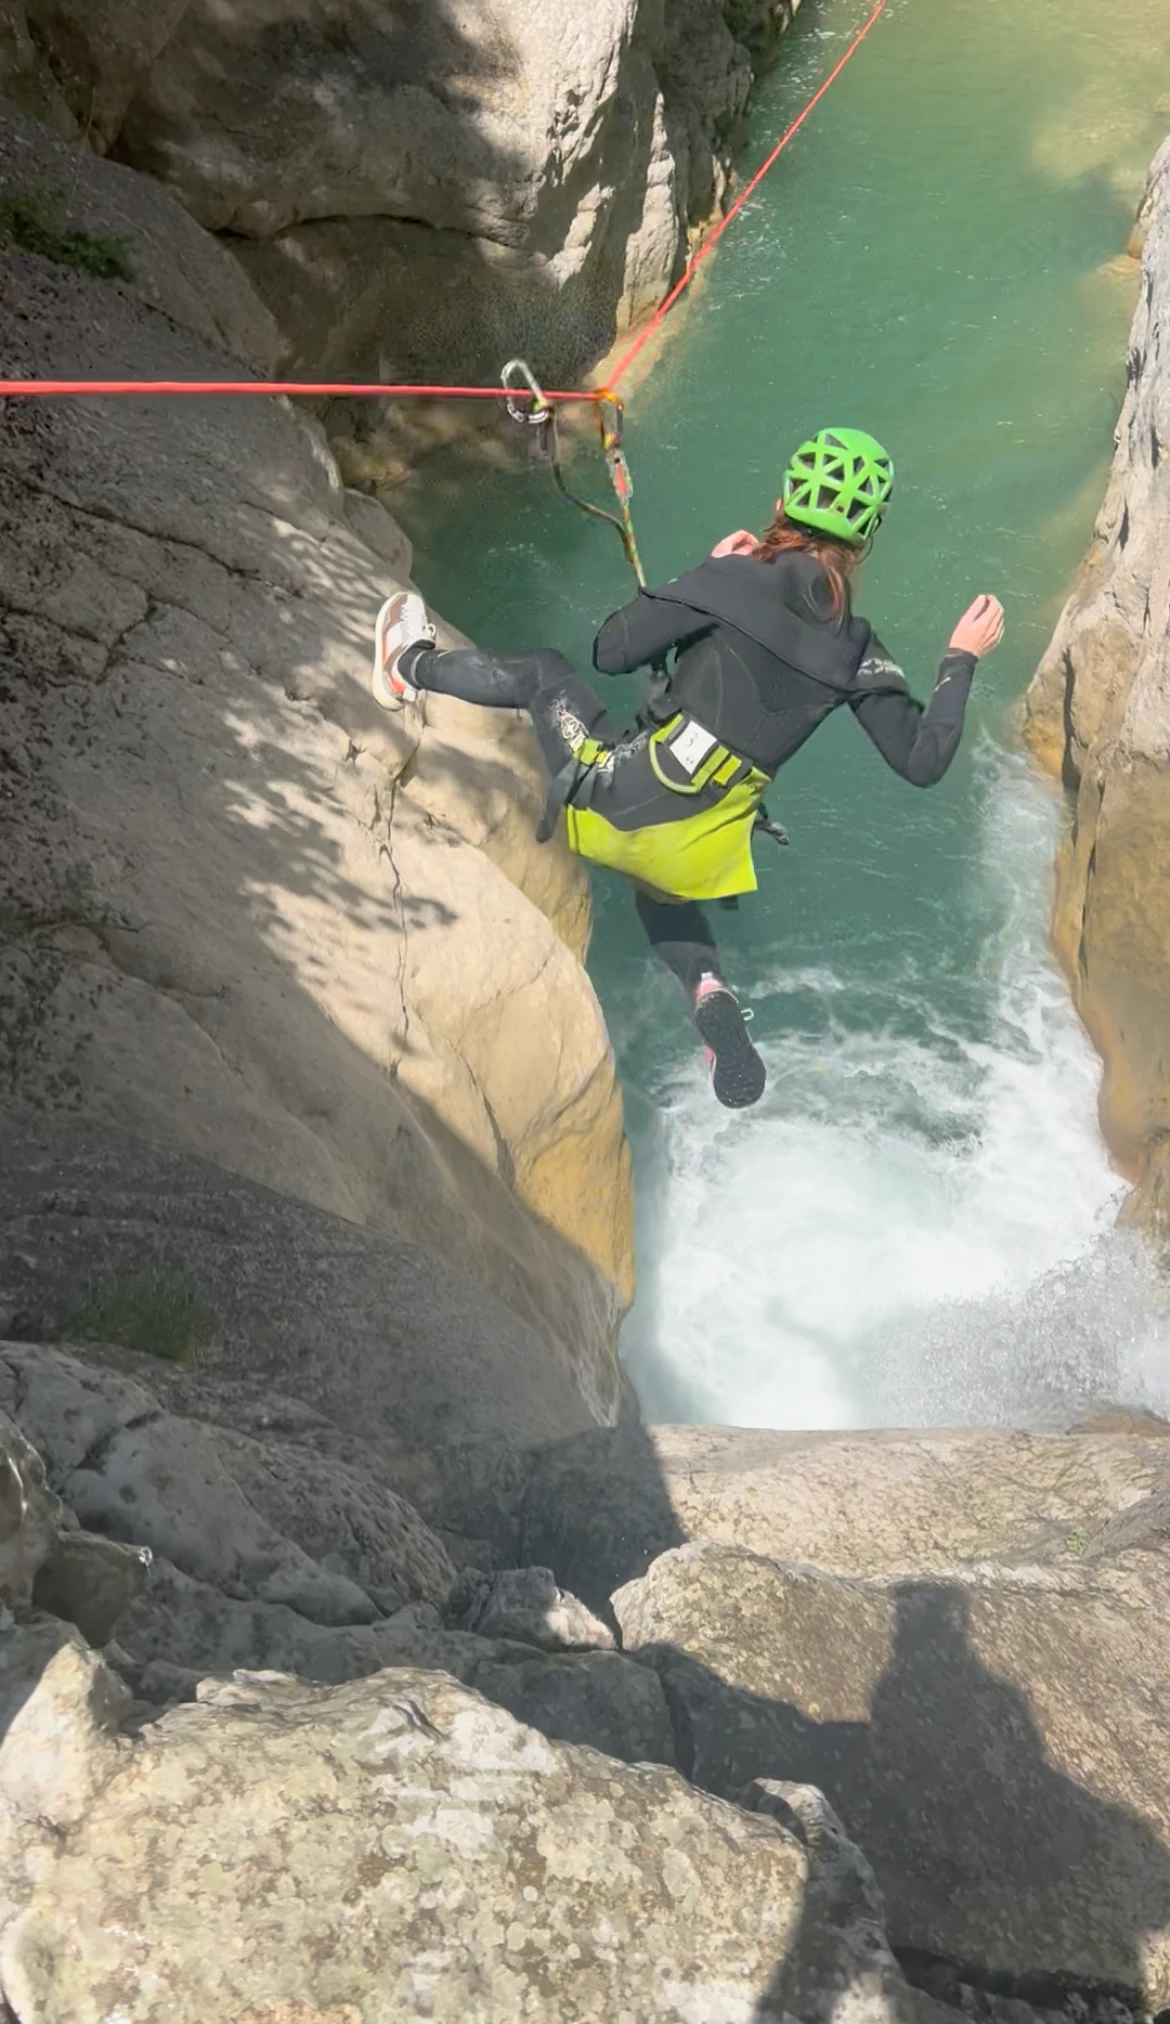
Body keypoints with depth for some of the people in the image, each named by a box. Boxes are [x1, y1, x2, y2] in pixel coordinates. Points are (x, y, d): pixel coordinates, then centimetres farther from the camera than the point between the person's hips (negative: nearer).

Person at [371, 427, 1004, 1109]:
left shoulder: (733, 581, -13)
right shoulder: (858, 652, -3)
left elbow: (613, 652, -9)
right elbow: (924, 761, 1)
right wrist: (963, 659, 12)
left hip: (616, 802, -3)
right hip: (692, 857, 4)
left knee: (543, 672, 21)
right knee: (660, 897, 39)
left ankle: (413, 666, 40)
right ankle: (713, 996, 12)